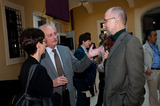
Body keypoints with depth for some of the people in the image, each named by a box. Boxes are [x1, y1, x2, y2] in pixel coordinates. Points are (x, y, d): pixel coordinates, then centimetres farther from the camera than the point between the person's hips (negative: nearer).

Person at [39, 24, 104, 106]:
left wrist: (88, 56, -7)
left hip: (69, 95, 4)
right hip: (52, 98, -4)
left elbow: (78, 68, 5)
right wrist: (52, 83, -22)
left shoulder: (65, 50, 2)